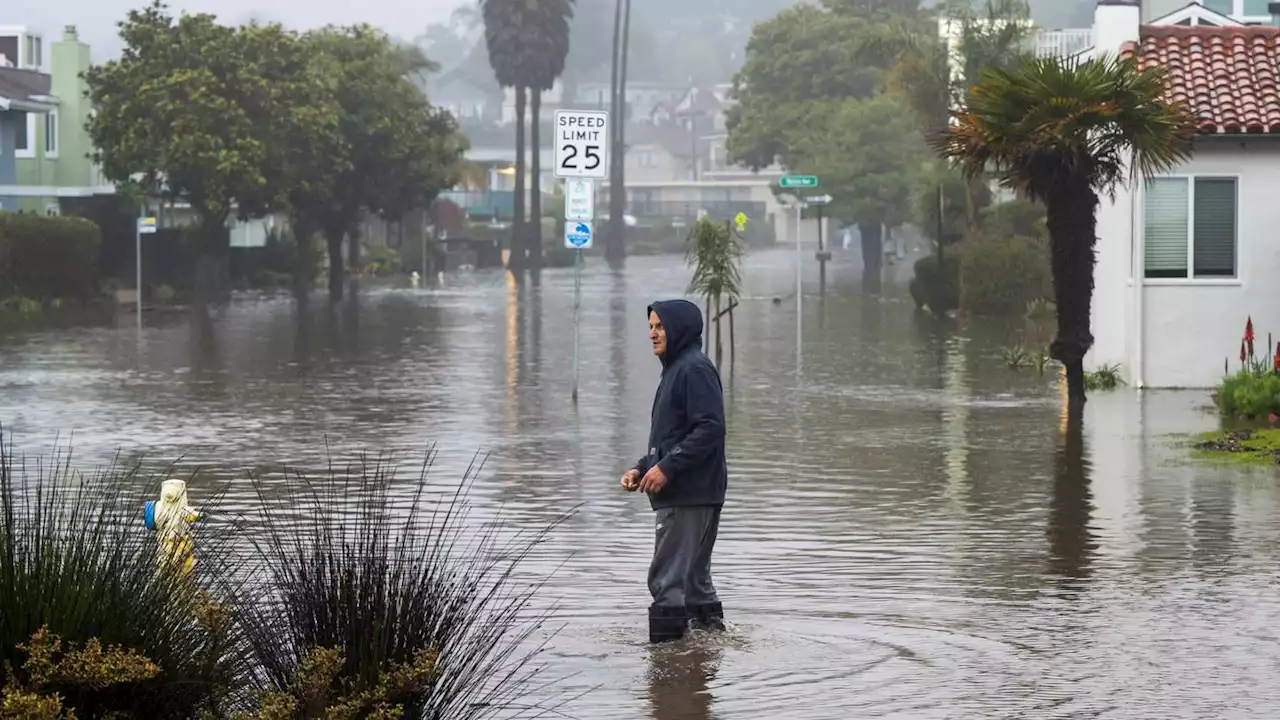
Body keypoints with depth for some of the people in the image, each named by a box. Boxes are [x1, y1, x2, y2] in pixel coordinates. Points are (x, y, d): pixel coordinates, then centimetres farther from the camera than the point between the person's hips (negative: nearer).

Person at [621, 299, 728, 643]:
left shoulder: (695, 369, -12)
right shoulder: (675, 369, 20)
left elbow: (710, 428, -21)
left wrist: (667, 468, -21)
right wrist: (642, 468, 12)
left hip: (691, 495, -11)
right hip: (681, 495, 11)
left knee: (667, 580, -11)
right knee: (693, 578, 16)